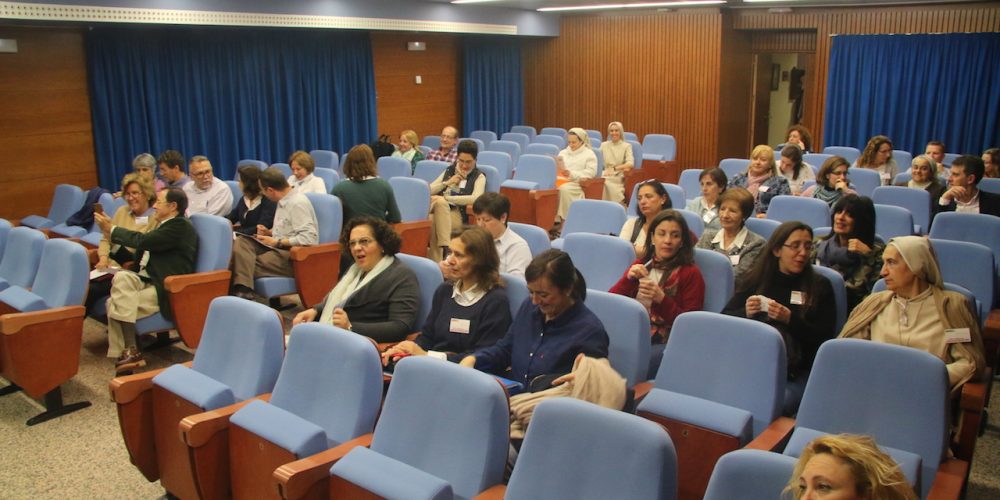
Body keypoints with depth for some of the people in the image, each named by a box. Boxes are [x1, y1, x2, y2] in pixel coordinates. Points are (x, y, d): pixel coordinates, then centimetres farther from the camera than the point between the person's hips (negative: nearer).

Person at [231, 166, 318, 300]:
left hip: (294, 255, -9)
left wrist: (277, 242, -16)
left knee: (250, 264, -23)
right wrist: (269, 232, 9)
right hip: (278, 248, 9)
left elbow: (309, 238, -24)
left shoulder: (298, 203, -16)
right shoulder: (284, 200, 12)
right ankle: (243, 290, -27)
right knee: (240, 243, -13)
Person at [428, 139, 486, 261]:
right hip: (440, 210, 4)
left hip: (459, 215, -3)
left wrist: (445, 198, -14)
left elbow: (475, 199, -12)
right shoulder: (449, 170, 22)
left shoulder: (479, 177, 9)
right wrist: (447, 183, 1)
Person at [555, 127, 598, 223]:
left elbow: (590, 172, -6)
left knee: (564, 189, -38)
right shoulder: (563, 152, 27)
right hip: (560, 179, 5)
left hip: (577, 183, -5)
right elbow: (556, 168, 22)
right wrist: (554, 170, -5)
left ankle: (564, 218, -30)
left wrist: (571, 174, -17)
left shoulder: (589, 154, 7)